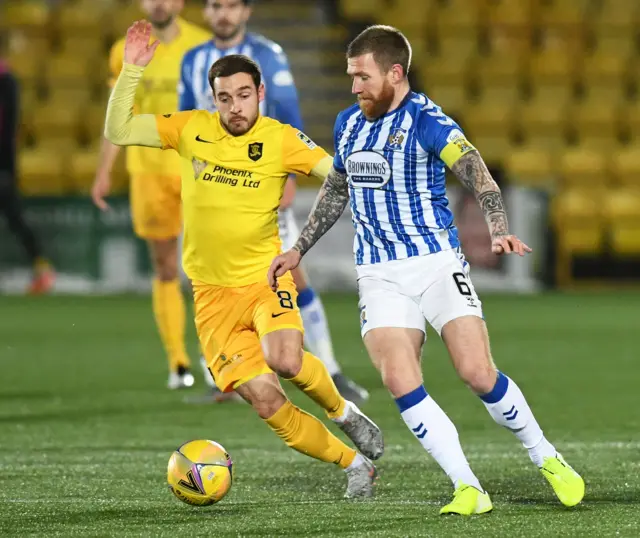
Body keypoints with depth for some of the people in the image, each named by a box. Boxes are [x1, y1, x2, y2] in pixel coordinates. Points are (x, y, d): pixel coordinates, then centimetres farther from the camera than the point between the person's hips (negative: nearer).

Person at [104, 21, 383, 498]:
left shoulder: (281, 140, -7)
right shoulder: (192, 129, -2)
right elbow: (117, 132, -2)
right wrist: (132, 71, -12)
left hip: (265, 275, -2)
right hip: (213, 293, 2)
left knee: (286, 360, -31)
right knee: (265, 400, -8)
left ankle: (343, 411, 1)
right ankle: (354, 465, 10)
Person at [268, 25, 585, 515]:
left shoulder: (425, 120, -11)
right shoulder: (348, 124, 10)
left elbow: (475, 171, -25)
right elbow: (336, 189, 27)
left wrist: (499, 230, -41)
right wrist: (299, 250, 27)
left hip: (438, 263, -5)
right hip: (379, 274, 5)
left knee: (478, 373, -13)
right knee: (400, 383, -14)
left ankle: (548, 460, 11)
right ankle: (469, 490, -8)